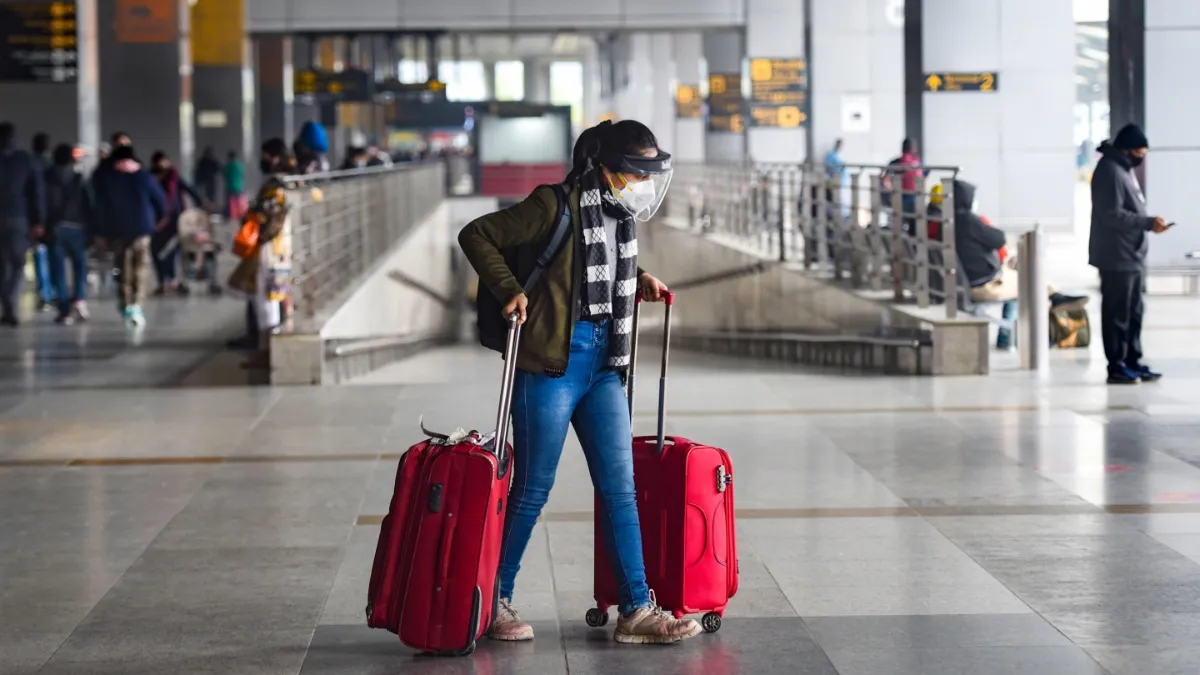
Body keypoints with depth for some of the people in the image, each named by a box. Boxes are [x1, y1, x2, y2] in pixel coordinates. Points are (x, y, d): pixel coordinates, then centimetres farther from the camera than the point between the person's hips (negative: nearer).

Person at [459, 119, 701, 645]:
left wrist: (640, 284, 11)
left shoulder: (621, 215, 10)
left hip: (602, 367, 7)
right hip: (550, 363, -7)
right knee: (532, 489, 2)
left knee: (620, 488, 4)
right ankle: (495, 602, 16)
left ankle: (637, 610, 8)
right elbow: (476, 235, -10)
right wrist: (510, 289, -17)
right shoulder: (556, 207, -12)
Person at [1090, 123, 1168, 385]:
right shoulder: (1110, 171, -15)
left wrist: (1150, 221, 8)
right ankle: (1117, 367, 0)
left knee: (1134, 312, 14)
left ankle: (1133, 362, 21)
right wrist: (1148, 223, -20)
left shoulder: (1125, 169, 16)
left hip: (1133, 255, 10)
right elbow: (1112, 215, -21)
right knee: (1117, 314, -4)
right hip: (1117, 257, -10)